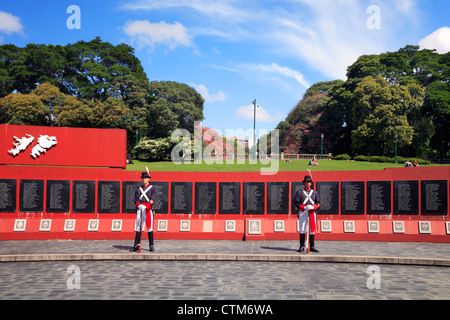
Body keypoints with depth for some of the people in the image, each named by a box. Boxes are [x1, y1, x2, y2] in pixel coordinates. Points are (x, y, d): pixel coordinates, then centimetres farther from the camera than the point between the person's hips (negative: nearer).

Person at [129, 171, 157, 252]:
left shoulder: (153, 188, 5)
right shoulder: (138, 189, 17)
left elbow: (152, 199, -8)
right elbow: (136, 199, 6)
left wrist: (145, 206, -23)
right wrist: (139, 205, -16)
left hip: (148, 210, -3)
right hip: (139, 209, 3)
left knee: (149, 228, -3)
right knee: (138, 227, 2)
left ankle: (151, 246, 4)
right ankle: (136, 246, 5)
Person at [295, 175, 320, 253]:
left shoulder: (315, 193, 15)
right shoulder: (299, 192, 9)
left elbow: (318, 203, 4)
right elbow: (297, 203, -2)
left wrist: (312, 207, -18)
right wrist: (304, 208, -19)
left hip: (312, 212, 2)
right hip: (303, 212, -2)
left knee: (312, 229, 1)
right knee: (302, 229, -4)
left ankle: (312, 247, 8)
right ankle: (302, 246, 3)